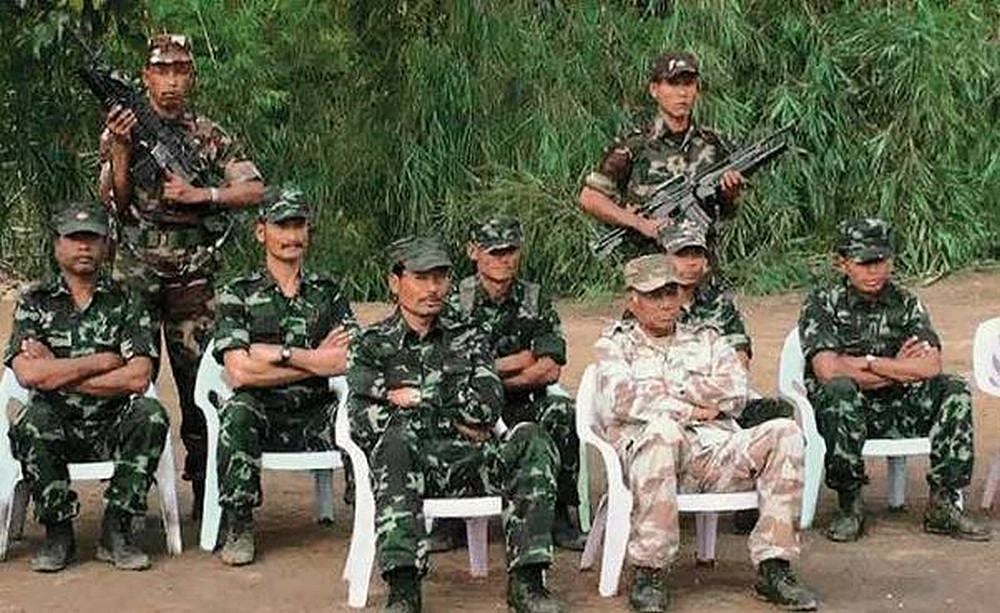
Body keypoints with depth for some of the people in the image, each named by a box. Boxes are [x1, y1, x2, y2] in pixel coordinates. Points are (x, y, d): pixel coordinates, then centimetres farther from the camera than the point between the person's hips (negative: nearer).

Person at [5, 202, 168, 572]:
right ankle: (58, 529, -14)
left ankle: (117, 528, -17)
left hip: (114, 428, 1)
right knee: (31, 423, -33)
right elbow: (28, 375, -10)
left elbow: (138, 377, -10)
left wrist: (59, 374, -9)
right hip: (57, 426, -1)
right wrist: (102, 361, -9)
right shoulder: (35, 303, 7)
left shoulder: (125, 304, 6)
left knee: (151, 415, -29)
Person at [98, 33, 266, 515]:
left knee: (199, 379, 1)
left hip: (193, 277, 0)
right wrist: (121, 148, -15)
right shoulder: (119, 133, 6)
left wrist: (200, 194, -11)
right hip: (135, 275, 0)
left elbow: (254, 190, 1)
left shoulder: (211, 137, 7)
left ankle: (204, 486, 8)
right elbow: (113, 203, -2)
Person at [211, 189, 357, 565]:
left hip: (315, 421, 2)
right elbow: (239, 373, -11)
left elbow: (353, 359, -5)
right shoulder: (237, 294, 5)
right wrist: (314, 362, -7)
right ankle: (238, 525, -22)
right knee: (239, 408, -34)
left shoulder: (328, 292, 13)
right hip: (261, 416, -1)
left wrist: (282, 354, -11)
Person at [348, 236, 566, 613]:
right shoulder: (373, 345, 13)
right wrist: (455, 420, -2)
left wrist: (417, 399, 0)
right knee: (397, 437, -36)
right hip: (410, 465, -2)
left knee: (530, 439, -25)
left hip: (470, 462, 2)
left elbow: (488, 405, 2)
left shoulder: (469, 338, 20)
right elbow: (364, 426, -3)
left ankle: (525, 581, -28)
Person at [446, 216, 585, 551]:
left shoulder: (536, 301, 9)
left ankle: (558, 514, -16)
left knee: (560, 411, -29)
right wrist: (520, 360, -5)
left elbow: (549, 370, -1)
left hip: (523, 410, 2)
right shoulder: (455, 302, 2)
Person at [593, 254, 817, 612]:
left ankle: (773, 568, -22)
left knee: (784, 433, -21)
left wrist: (661, 390, 2)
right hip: (646, 455, -3)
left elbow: (734, 391, 7)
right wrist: (691, 409, -3)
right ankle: (649, 573, -34)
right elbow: (621, 399, -4)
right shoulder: (615, 343, 18)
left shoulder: (706, 340, 27)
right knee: (663, 427, -39)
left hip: (716, 454, 4)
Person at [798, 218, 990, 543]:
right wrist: (897, 370, -13)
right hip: (840, 410, -4)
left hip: (894, 411, 4)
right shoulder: (823, 303, -6)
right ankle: (849, 506, -24)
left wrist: (867, 363, -16)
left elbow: (930, 366, -10)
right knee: (841, 390, -37)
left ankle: (943, 504, -12)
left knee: (954, 391, -16)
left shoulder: (905, 303, 5)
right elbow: (828, 370, -22)